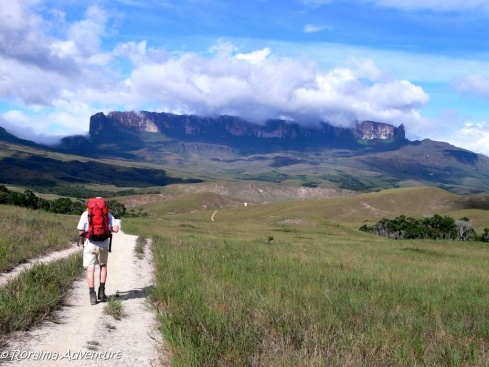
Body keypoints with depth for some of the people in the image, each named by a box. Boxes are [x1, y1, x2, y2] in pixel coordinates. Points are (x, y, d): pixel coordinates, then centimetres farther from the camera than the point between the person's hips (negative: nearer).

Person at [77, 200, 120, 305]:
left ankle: (92, 294, -6)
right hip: (103, 245, 1)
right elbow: (116, 229, -5)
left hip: (90, 245, -1)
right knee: (103, 266, 21)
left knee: (90, 269, 2)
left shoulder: (86, 214, 6)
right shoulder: (108, 214, 7)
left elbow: (80, 232, 1)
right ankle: (102, 291, 17)